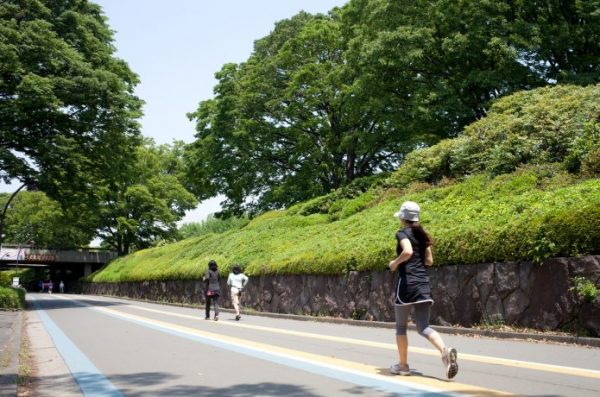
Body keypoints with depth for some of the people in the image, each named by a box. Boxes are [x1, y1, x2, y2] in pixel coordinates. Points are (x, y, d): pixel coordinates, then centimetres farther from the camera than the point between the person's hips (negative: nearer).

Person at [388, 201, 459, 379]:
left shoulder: (402, 233, -6)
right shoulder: (422, 234, 14)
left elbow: (407, 251, -25)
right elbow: (429, 261, 15)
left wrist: (395, 263, -9)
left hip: (407, 282, -6)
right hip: (423, 283, 6)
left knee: (401, 326, 11)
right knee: (423, 327, 4)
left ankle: (403, 365, 17)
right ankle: (445, 351, -22)